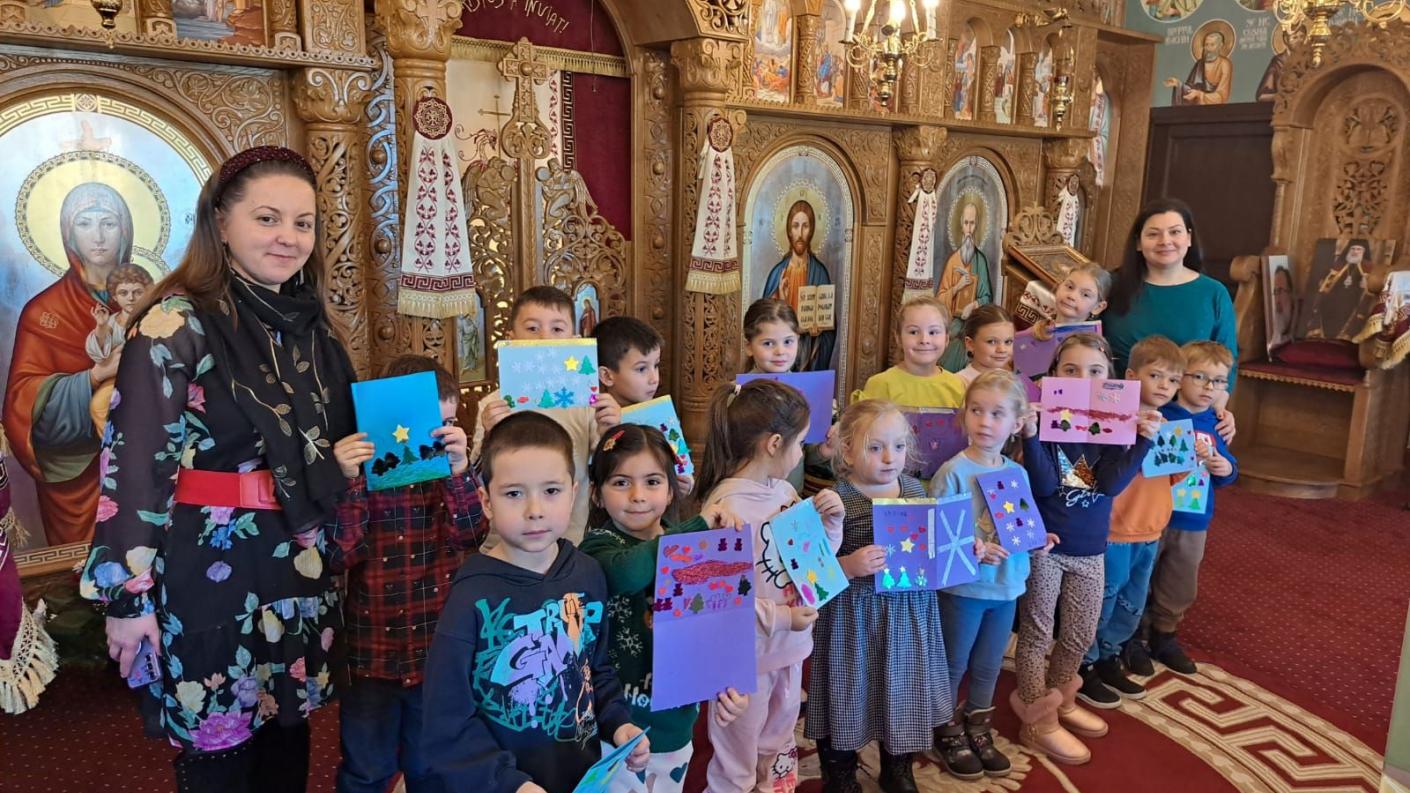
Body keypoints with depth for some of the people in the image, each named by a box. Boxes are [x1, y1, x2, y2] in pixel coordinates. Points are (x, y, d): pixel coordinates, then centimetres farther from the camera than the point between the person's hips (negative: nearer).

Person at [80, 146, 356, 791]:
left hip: (301, 572, 6)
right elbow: (135, 467, -15)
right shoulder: (177, 323, -13)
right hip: (209, 574, -6)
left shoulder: (310, 324, 7)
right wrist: (129, 596, -15)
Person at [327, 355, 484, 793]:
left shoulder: (454, 473, 0)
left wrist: (459, 468, -27)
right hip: (373, 652, -1)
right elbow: (339, 557, -15)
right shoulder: (364, 471, -7)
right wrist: (349, 481, -25)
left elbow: (469, 536, -15)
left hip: (439, 652, 2)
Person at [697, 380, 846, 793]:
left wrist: (831, 522, -6)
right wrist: (779, 617, -23)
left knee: (779, 736, 27)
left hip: (789, 643, 7)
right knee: (739, 745, 14)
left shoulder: (784, 490, -2)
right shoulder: (726, 506, -25)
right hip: (746, 651, -7)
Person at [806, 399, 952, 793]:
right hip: (853, 616, -5)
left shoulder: (916, 490, 2)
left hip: (909, 611, 5)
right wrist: (850, 566, -33)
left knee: (904, 694, 19)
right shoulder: (837, 500, -16)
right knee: (848, 696, 10)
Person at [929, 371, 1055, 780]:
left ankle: (979, 729, 39)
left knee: (989, 666, 20)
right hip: (964, 586, -5)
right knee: (954, 665, 12)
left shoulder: (1018, 473, 1)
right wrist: (971, 550, -31)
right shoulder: (953, 471, -18)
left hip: (1007, 585, 5)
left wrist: (1037, 540, -6)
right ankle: (947, 732, 32)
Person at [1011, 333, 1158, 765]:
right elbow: (1044, 485, -19)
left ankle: (1057, 699, 41)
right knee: (1037, 633, 6)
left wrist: (1144, 439, -22)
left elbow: (1111, 484, -14)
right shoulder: (1044, 417, -11)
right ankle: (1039, 721, 21)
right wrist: (1030, 434, -31)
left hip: (1090, 549, 5)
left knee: (1080, 635, 18)